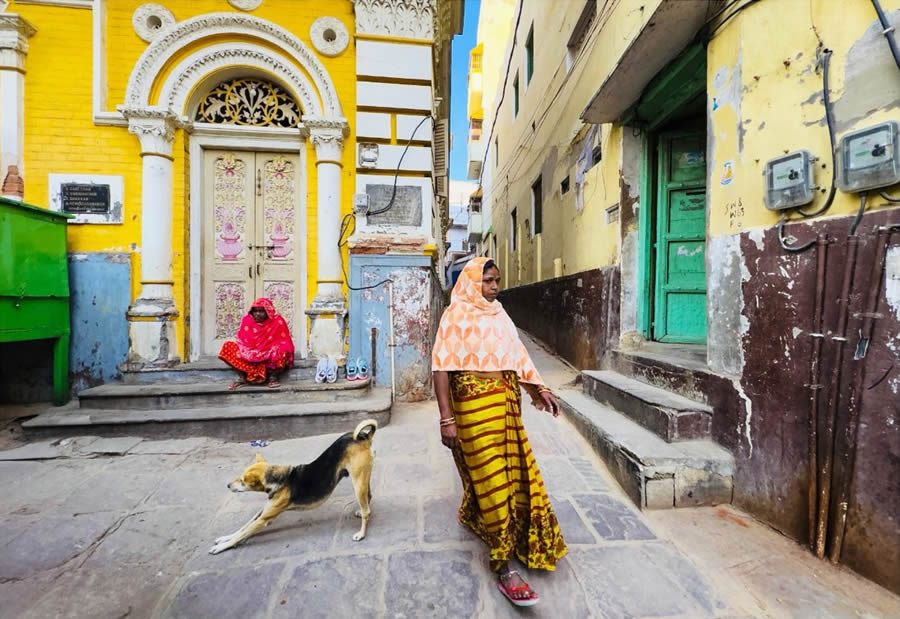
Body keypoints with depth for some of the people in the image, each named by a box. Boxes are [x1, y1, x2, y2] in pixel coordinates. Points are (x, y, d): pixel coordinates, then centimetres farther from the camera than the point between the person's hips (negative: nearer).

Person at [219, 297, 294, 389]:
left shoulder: (277, 321, -12)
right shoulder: (247, 320, -3)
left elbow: (285, 344, -12)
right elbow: (242, 342, 1)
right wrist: (249, 354, -17)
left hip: (271, 358, -4)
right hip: (250, 358, 4)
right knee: (228, 346, -13)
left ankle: (273, 375, -16)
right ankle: (244, 376, -20)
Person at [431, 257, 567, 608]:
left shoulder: (499, 315, 12)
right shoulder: (456, 316, -10)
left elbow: (517, 354, 12)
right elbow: (441, 368, -14)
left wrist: (539, 389, 4)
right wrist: (447, 419, -19)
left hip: (507, 402, 8)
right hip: (475, 403, -8)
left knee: (514, 469, 20)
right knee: (492, 478, 1)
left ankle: (471, 516, 48)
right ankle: (502, 565, 19)